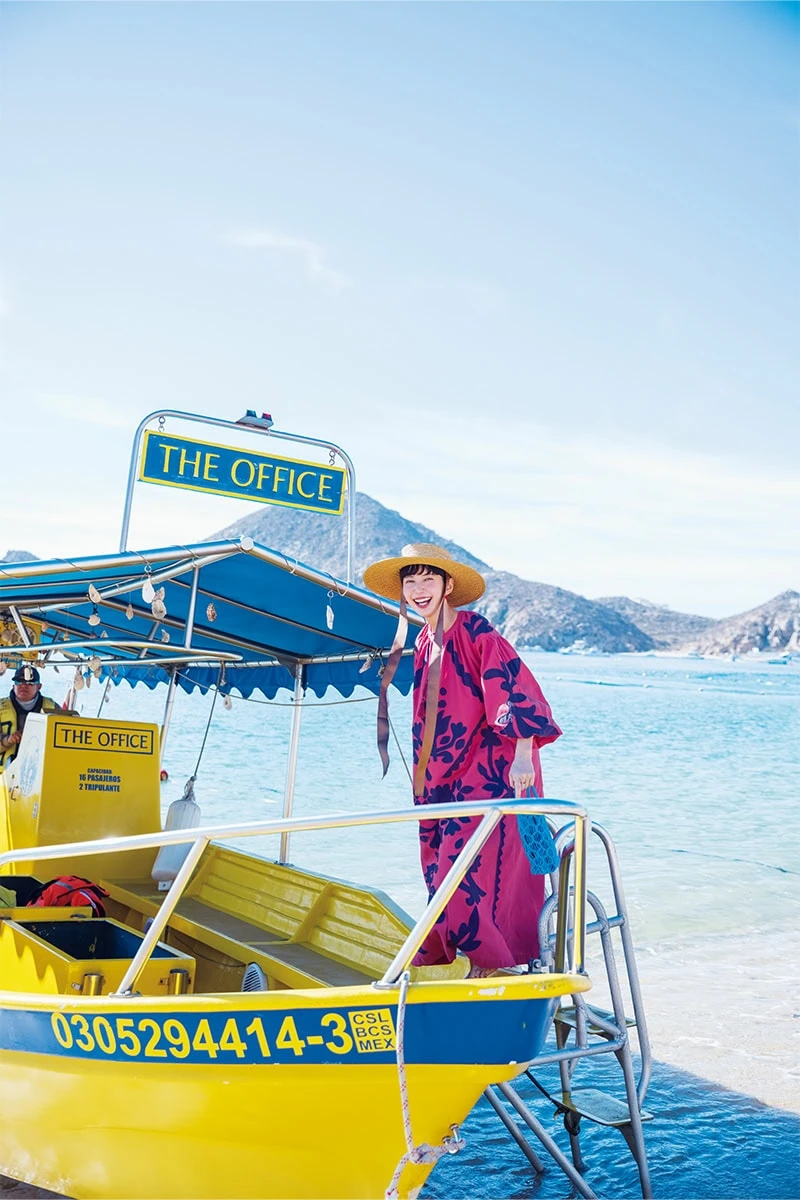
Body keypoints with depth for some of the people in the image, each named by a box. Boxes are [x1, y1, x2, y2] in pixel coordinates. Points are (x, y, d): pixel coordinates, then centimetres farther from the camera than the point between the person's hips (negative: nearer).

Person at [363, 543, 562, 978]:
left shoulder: (476, 631, -11)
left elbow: (515, 688, -18)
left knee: (467, 875, -10)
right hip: (447, 779, 8)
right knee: (443, 875, 9)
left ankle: (497, 967, 5)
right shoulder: (424, 641, 12)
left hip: (490, 773, -8)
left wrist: (522, 755, -25)